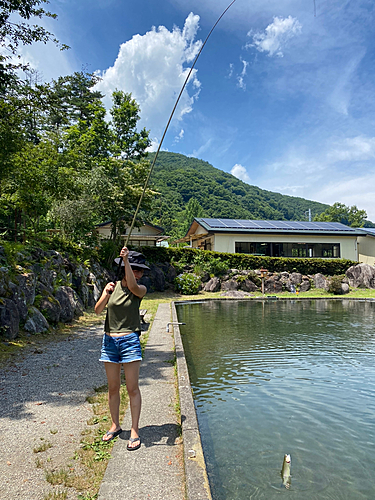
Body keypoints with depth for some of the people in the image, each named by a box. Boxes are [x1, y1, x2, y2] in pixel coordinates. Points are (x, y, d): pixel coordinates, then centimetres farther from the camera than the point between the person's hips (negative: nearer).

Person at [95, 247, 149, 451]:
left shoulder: (141, 290, -4)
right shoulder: (112, 286, 4)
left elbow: (133, 286, -28)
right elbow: (98, 310, -1)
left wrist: (126, 260, -35)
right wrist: (106, 294, -20)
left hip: (130, 341, -3)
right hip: (109, 341, 3)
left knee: (132, 388, 1)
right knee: (113, 387, 14)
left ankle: (134, 430, 14)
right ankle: (115, 426, 31)